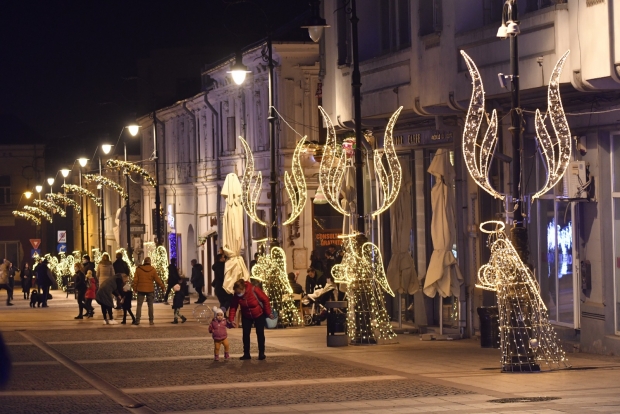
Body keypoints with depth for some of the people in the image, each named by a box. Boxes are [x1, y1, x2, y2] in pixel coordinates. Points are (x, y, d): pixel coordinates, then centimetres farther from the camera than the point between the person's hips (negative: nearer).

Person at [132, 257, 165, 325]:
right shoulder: (152, 270, -3)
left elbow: (135, 280, 0)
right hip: (150, 289, 0)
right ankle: (151, 320, 7)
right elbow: (157, 279, 0)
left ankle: (137, 320, -2)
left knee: (139, 305, 4)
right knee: (150, 305, 8)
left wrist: (135, 288, 9)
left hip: (141, 289, 0)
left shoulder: (138, 269, -2)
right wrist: (162, 286, 11)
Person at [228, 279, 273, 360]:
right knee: (245, 333, -2)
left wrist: (269, 313, -14)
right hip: (246, 316, 3)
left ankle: (261, 353, 5)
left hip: (259, 315, -3)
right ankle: (246, 354, 5)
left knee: (260, 333, -2)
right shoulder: (236, 295, -20)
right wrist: (231, 319, -24)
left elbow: (265, 300, -21)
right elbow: (233, 307, -14)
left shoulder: (254, 290, -31)